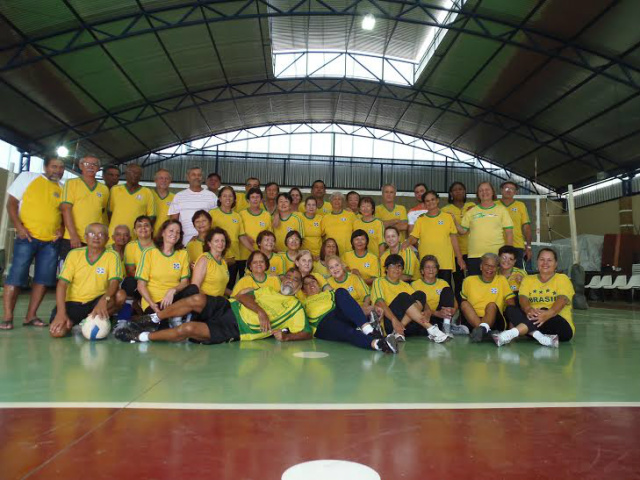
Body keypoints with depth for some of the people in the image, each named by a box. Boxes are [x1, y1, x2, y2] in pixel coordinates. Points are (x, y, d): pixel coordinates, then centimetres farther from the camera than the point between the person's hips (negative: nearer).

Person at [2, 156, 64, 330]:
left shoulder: (63, 189, 12)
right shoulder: (28, 177, 4)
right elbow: (11, 203, 2)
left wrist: (61, 230, 0)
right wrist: (19, 227, -10)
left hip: (52, 241, 4)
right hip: (28, 237, -3)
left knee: (43, 278, 2)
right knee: (16, 276, -4)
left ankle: (31, 316, 13)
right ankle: (7, 317, 5)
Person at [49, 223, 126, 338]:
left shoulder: (112, 256, -5)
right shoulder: (74, 254, -1)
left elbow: (114, 283, -18)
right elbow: (62, 284, -6)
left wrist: (104, 300, -39)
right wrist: (61, 313, -19)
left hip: (96, 302, 0)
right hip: (73, 302, 0)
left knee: (120, 295, -30)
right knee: (56, 331, -25)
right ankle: (71, 323, 9)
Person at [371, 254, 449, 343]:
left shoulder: (405, 285, 25)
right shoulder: (379, 282, 9)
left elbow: (422, 300, 9)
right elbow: (380, 303, -9)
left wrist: (427, 311, -15)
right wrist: (394, 320, -27)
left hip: (407, 325, 5)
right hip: (389, 322, -4)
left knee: (419, 295, -18)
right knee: (403, 297, -27)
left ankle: (399, 331, -31)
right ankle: (430, 328, -33)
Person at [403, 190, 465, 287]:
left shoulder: (447, 217, 8)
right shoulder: (420, 220, 10)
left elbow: (454, 239, 8)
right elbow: (414, 237, 6)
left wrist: (459, 258, 6)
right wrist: (408, 242, -17)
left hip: (446, 263, -1)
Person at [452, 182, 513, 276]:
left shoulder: (501, 210, 7)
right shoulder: (471, 211, 11)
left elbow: (509, 233, 5)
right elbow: (463, 231, 9)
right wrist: (454, 221, -7)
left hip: (496, 256, -1)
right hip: (474, 256, 1)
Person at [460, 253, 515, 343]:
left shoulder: (501, 280, 11)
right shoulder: (469, 280, 12)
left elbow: (511, 304, 5)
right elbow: (462, 301, 16)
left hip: (495, 320, -1)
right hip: (472, 320, 1)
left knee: (492, 305, -28)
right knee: (464, 303, -24)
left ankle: (482, 328, -55)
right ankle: (485, 331, -42)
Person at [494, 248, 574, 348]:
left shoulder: (562, 279, 8)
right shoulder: (528, 279, 17)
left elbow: (562, 299, -12)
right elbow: (523, 297, -3)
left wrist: (548, 314, -35)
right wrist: (528, 309, -30)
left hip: (560, 323, -2)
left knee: (543, 311, -35)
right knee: (510, 309, -24)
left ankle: (511, 334, -49)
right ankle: (541, 338, -42)